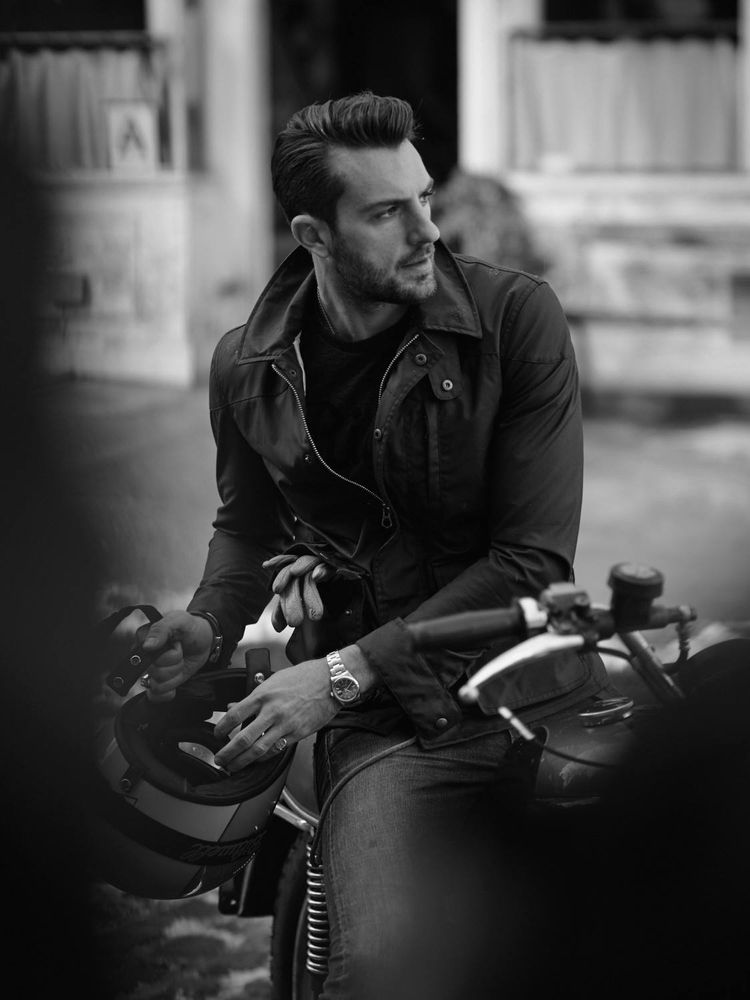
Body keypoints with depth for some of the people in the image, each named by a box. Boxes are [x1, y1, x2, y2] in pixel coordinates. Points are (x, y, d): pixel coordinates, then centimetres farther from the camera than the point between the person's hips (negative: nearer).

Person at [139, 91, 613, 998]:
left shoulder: (516, 318, -4)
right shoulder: (249, 368, 6)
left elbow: (532, 558, -8)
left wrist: (346, 671, -13)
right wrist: (210, 626, 4)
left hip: (540, 695, 0)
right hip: (390, 728, 0)